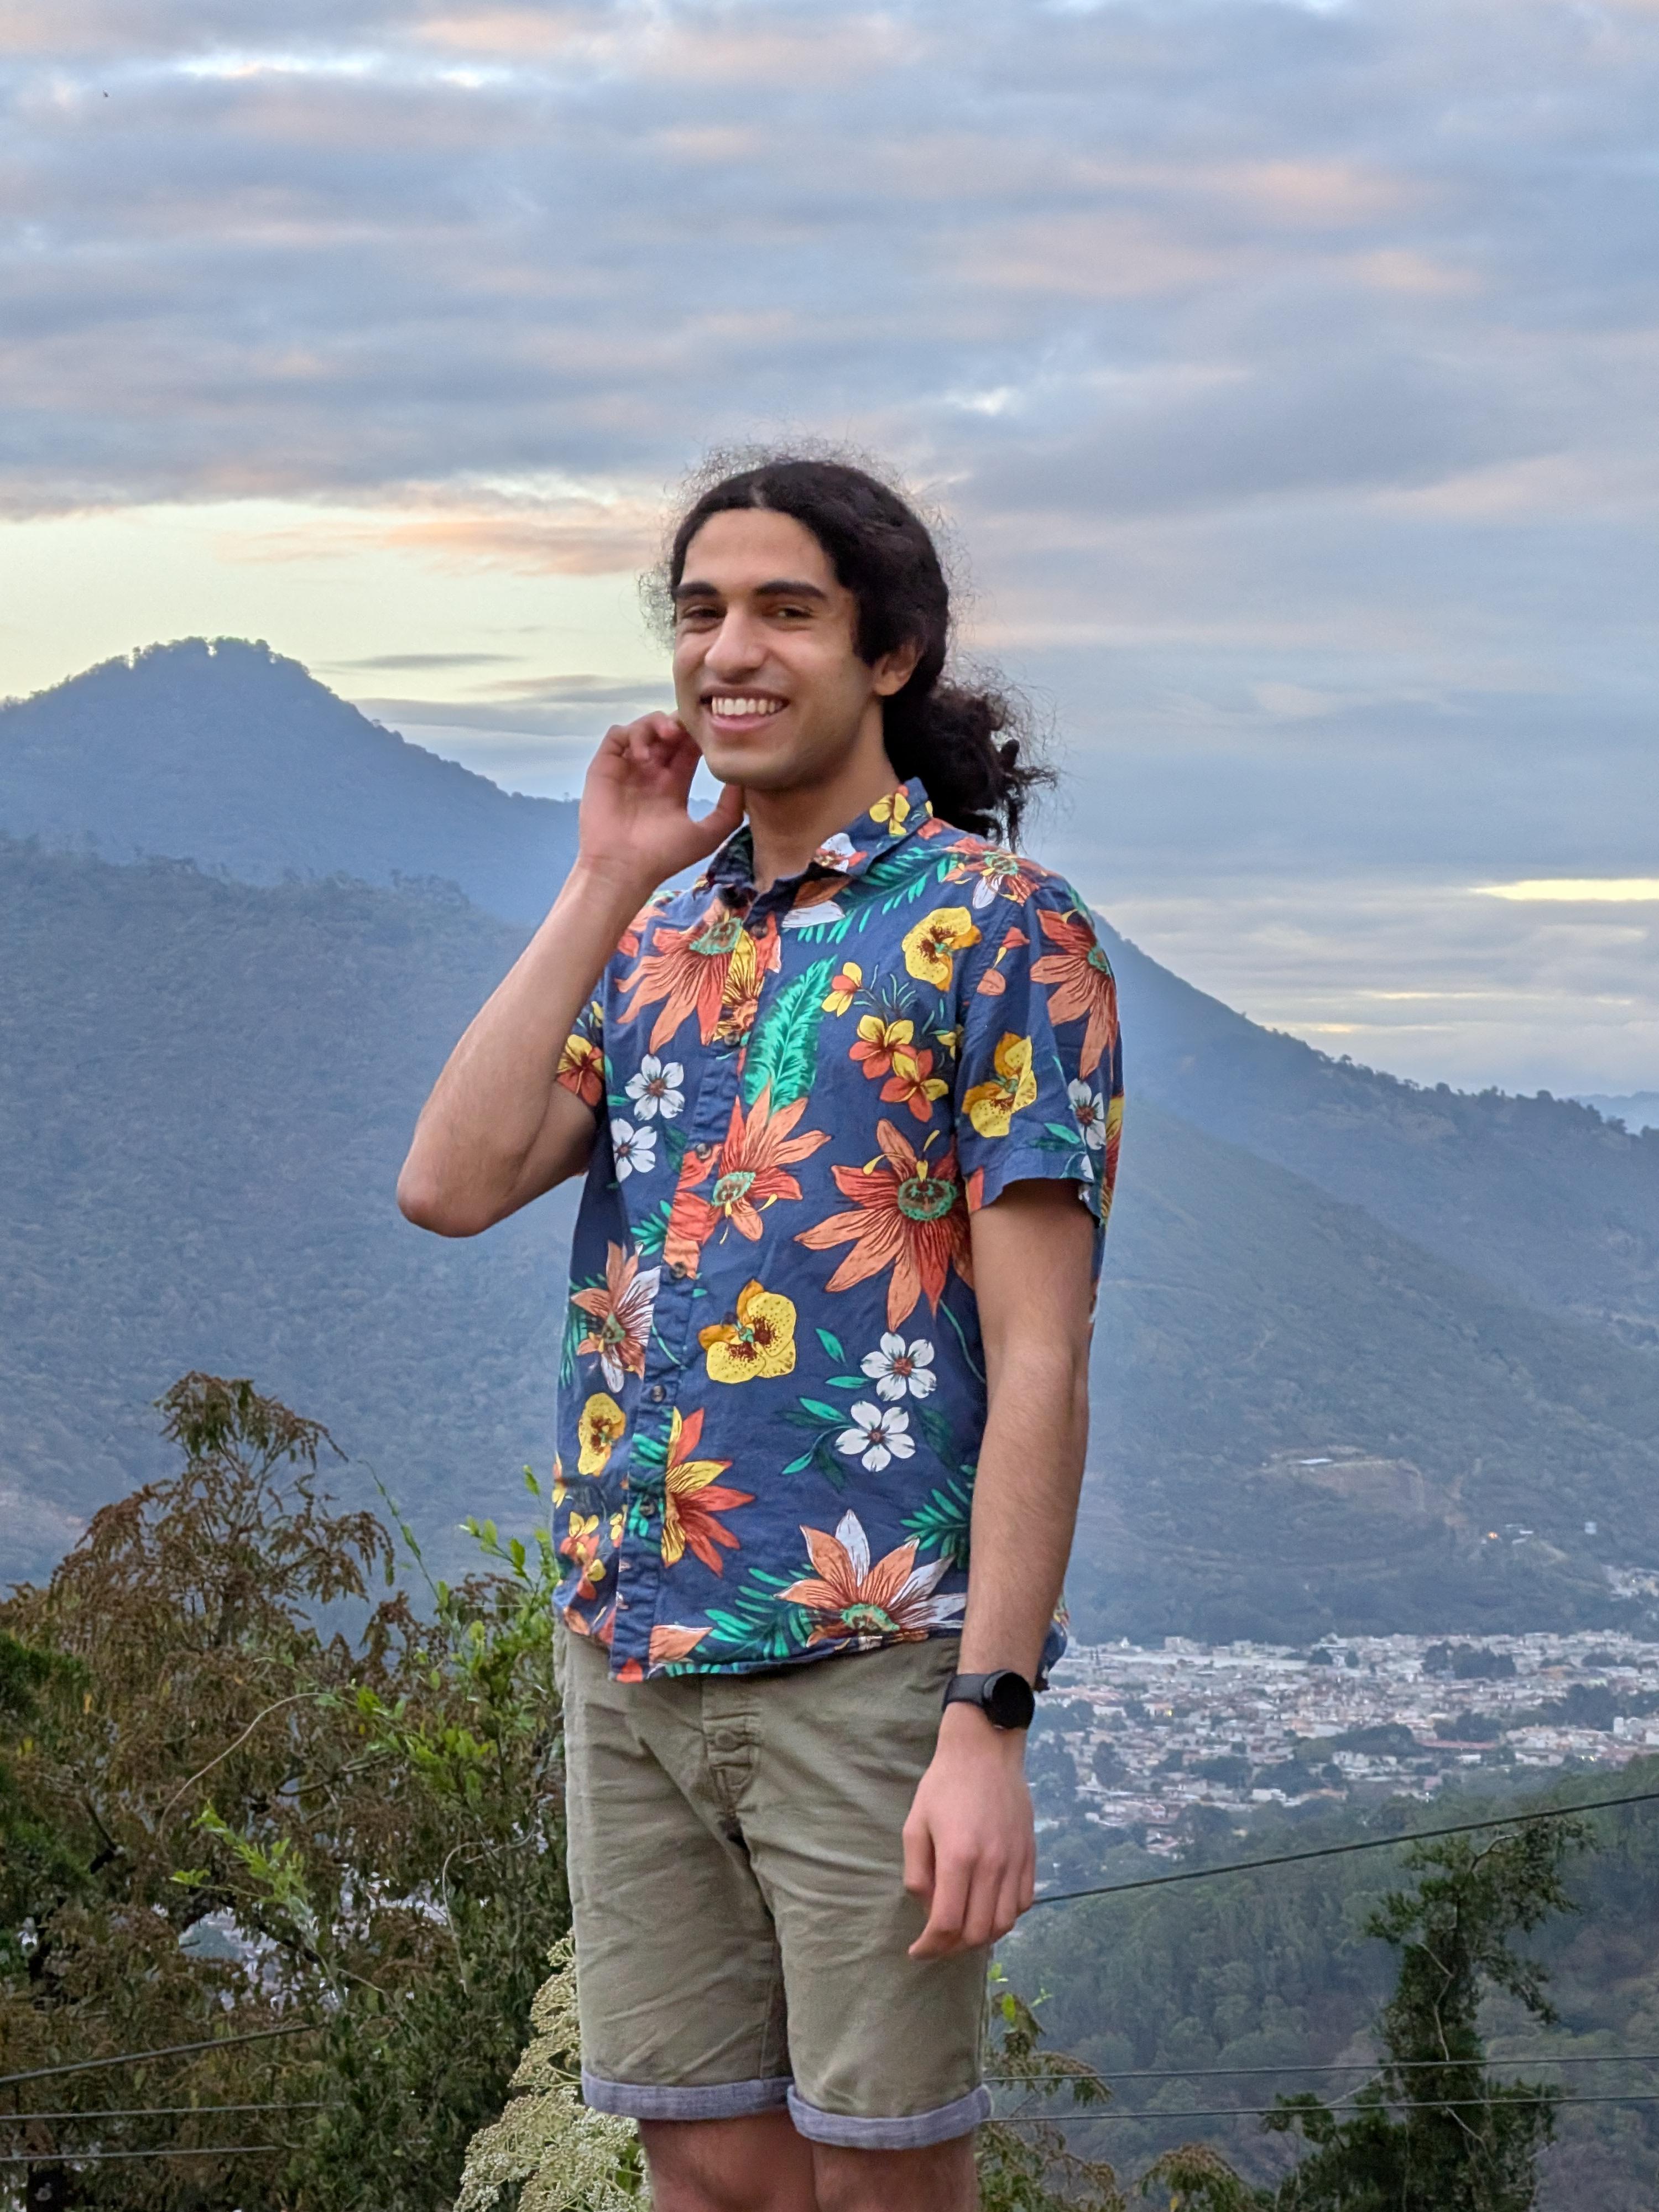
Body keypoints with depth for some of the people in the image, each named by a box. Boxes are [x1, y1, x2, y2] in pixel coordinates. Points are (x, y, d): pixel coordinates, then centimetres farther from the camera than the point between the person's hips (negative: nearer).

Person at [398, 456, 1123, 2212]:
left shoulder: (998, 930, -6)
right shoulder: (656, 941, 14)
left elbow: (1040, 1359, -11)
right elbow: (451, 1186, -1)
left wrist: (992, 1726, -17)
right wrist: (601, 887, -1)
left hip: (871, 1666, -6)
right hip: (631, 1657, 6)